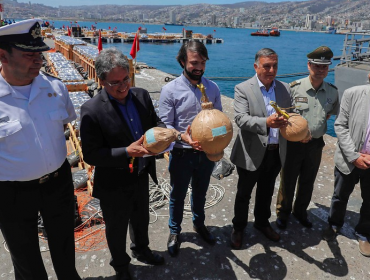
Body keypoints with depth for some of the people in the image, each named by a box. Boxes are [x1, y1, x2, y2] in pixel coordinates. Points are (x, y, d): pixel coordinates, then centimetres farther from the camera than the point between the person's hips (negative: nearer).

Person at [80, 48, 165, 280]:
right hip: (114, 184, -5)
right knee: (117, 229, 21)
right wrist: (127, 152, -32)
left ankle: (141, 250, 59)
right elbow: (91, 155, -22)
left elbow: (155, 123, 5)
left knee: (141, 219, 29)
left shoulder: (142, 96, -8)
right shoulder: (92, 110, -24)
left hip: (141, 175, 5)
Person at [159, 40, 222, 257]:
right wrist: (182, 136, -32)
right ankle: (175, 231, 41)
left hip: (206, 152, 3)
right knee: (178, 196, 16)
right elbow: (165, 125, -13)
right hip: (182, 154, -3)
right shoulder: (171, 90, -14)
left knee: (200, 193, 24)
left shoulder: (212, 88, -3)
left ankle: (199, 224, 50)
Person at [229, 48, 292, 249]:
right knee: (244, 194, 13)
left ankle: (262, 222, 46)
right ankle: (238, 228, 35)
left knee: (266, 192, 23)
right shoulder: (243, 89, -11)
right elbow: (240, 118, -22)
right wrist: (266, 122, -38)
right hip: (252, 154, -4)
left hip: (276, 153, 5)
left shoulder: (284, 88, 5)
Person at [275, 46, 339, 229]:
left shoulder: (332, 91, -1)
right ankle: (283, 213, 32)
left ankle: (300, 211, 41)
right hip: (294, 143, -4)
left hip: (316, 144, 4)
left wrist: (321, 121, 5)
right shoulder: (294, 88, -14)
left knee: (308, 182, 19)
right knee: (288, 181, 10)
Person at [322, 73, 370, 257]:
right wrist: (354, 156, -13)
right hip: (349, 159, 0)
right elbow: (340, 126, -9)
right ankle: (334, 224, 44)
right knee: (340, 196, 18)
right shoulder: (353, 94, -11)